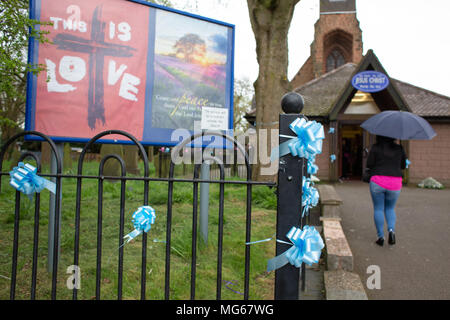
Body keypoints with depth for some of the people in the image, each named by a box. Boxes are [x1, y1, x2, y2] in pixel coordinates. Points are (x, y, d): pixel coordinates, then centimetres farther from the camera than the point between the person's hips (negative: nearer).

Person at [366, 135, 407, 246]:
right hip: (395, 183, 3)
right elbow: (403, 165, 14)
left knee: (378, 209, 8)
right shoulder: (399, 148, 6)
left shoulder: (376, 147, -3)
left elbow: (369, 164, -4)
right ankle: (391, 229, -4)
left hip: (377, 182, -2)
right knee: (390, 208, 19)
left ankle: (380, 237, 7)